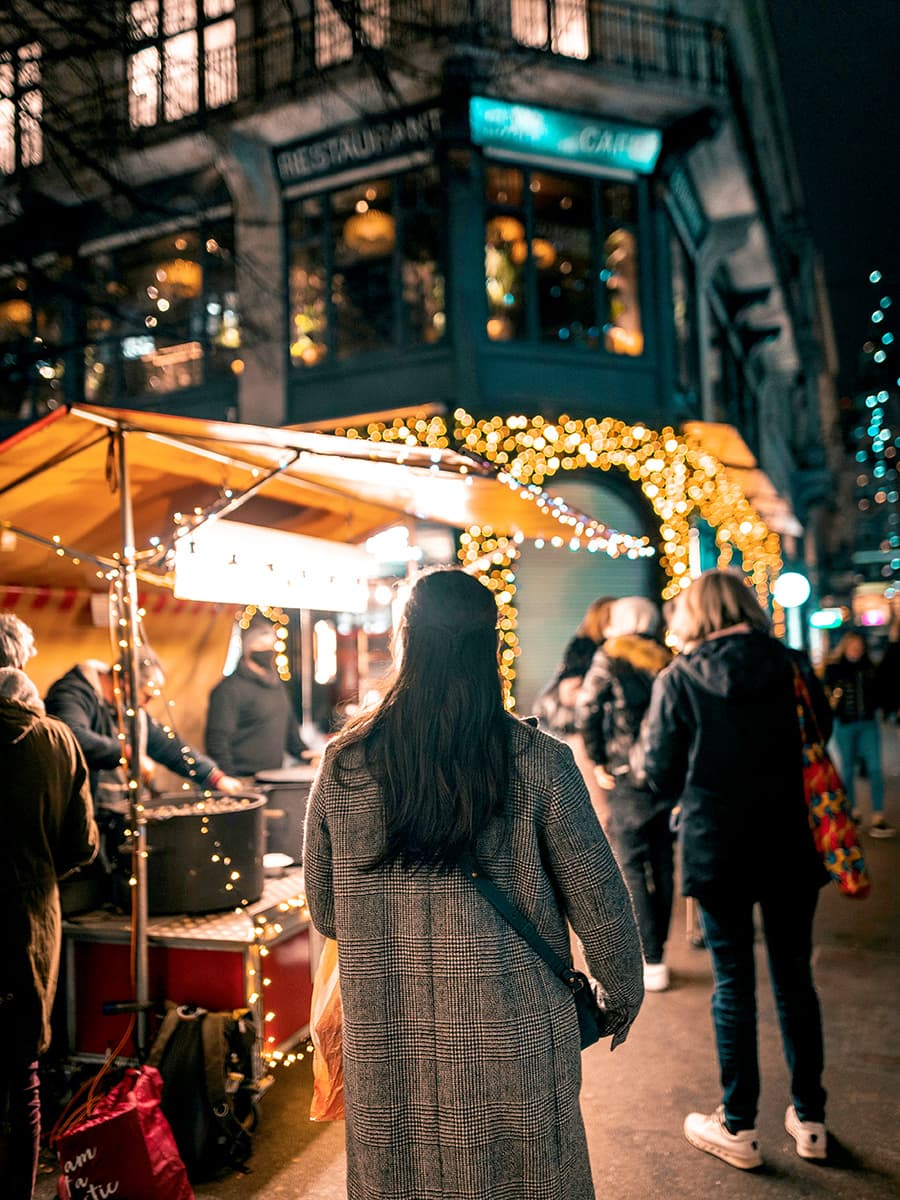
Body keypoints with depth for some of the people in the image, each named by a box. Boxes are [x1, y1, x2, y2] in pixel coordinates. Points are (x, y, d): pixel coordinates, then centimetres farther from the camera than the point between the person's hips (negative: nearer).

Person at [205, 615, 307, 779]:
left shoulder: (278, 685, 16)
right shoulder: (229, 689, -9)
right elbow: (217, 742, -15)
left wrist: (303, 752, 10)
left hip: (275, 781, 7)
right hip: (243, 783, -7)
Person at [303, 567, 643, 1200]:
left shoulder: (343, 762, -8)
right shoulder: (539, 762, -15)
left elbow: (323, 909, 4)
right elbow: (597, 897, -7)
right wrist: (624, 992, 12)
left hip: (386, 1049, 2)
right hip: (513, 1043, -1)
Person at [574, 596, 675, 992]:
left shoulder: (610, 659, -3)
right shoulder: (666, 662, 10)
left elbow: (586, 709, -12)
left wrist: (598, 762, -5)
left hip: (629, 774, -5)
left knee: (630, 865, 1)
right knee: (661, 862, 14)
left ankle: (652, 962, -1)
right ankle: (656, 946, 27)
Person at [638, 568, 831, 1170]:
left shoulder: (677, 680, -10)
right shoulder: (793, 665, -4)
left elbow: (661, 775, -7)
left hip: (717, 849, -2)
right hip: (790, 846, 3)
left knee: (734, 986, 10)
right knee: (795, 979, 17)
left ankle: (739, 1127, 23)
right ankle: (810, 1119, 30)